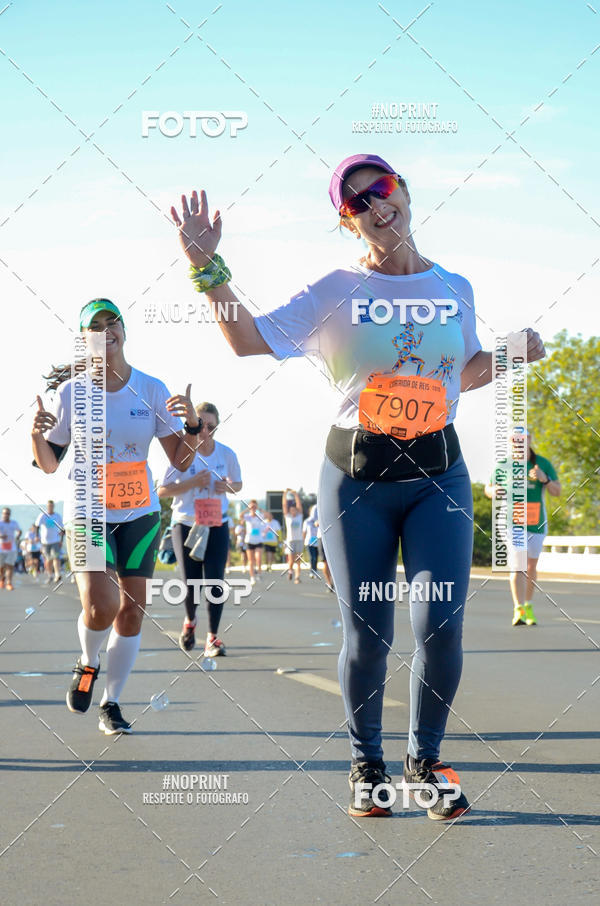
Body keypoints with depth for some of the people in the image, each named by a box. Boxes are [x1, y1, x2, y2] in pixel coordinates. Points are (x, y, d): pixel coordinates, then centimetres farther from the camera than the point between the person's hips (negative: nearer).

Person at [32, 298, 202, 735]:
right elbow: (49, 465, 2)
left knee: (132, 609, 2)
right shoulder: (70, 393, -5)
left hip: (140, 515, 2)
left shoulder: (152, 389, -2)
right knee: (100, 605, -21)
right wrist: (38, 434, -18)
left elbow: (181, 460, 1)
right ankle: (88, 663, 12)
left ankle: (111, 703, 19)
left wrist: (193, 425, -18)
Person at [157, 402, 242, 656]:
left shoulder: (227, 454, -4)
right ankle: (190, 621, 33)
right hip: (185, 524, -1)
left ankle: (212, 637, 0)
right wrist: (192, 483, -23)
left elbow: (238, 485, 11)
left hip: (217, 525, 1)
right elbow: (162, 491, -8)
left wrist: (227, 486, -13)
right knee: (190, 582, 0)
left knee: (215, 581, -9)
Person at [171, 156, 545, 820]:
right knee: (366, 635, 2)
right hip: (357, 477, -2)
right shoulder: (336, 292, -1)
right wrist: (207, 268, -19)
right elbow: (250, 340, -9)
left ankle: (425, 760, 14)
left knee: (440, 626, -8)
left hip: (439, 473, 2)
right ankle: (366, 764, 24)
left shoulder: (456, 289, 9)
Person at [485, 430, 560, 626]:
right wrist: (495, 491, -15)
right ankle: (518, 611, -26)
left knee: (531, 566, 14)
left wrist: (544, 479, -22)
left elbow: (557, 492, -2)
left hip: (536, 523, 2)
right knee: (518, 565, -17)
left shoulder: (543, 464, 0)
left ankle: (528, 607, 34)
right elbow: (488, 489, 9)